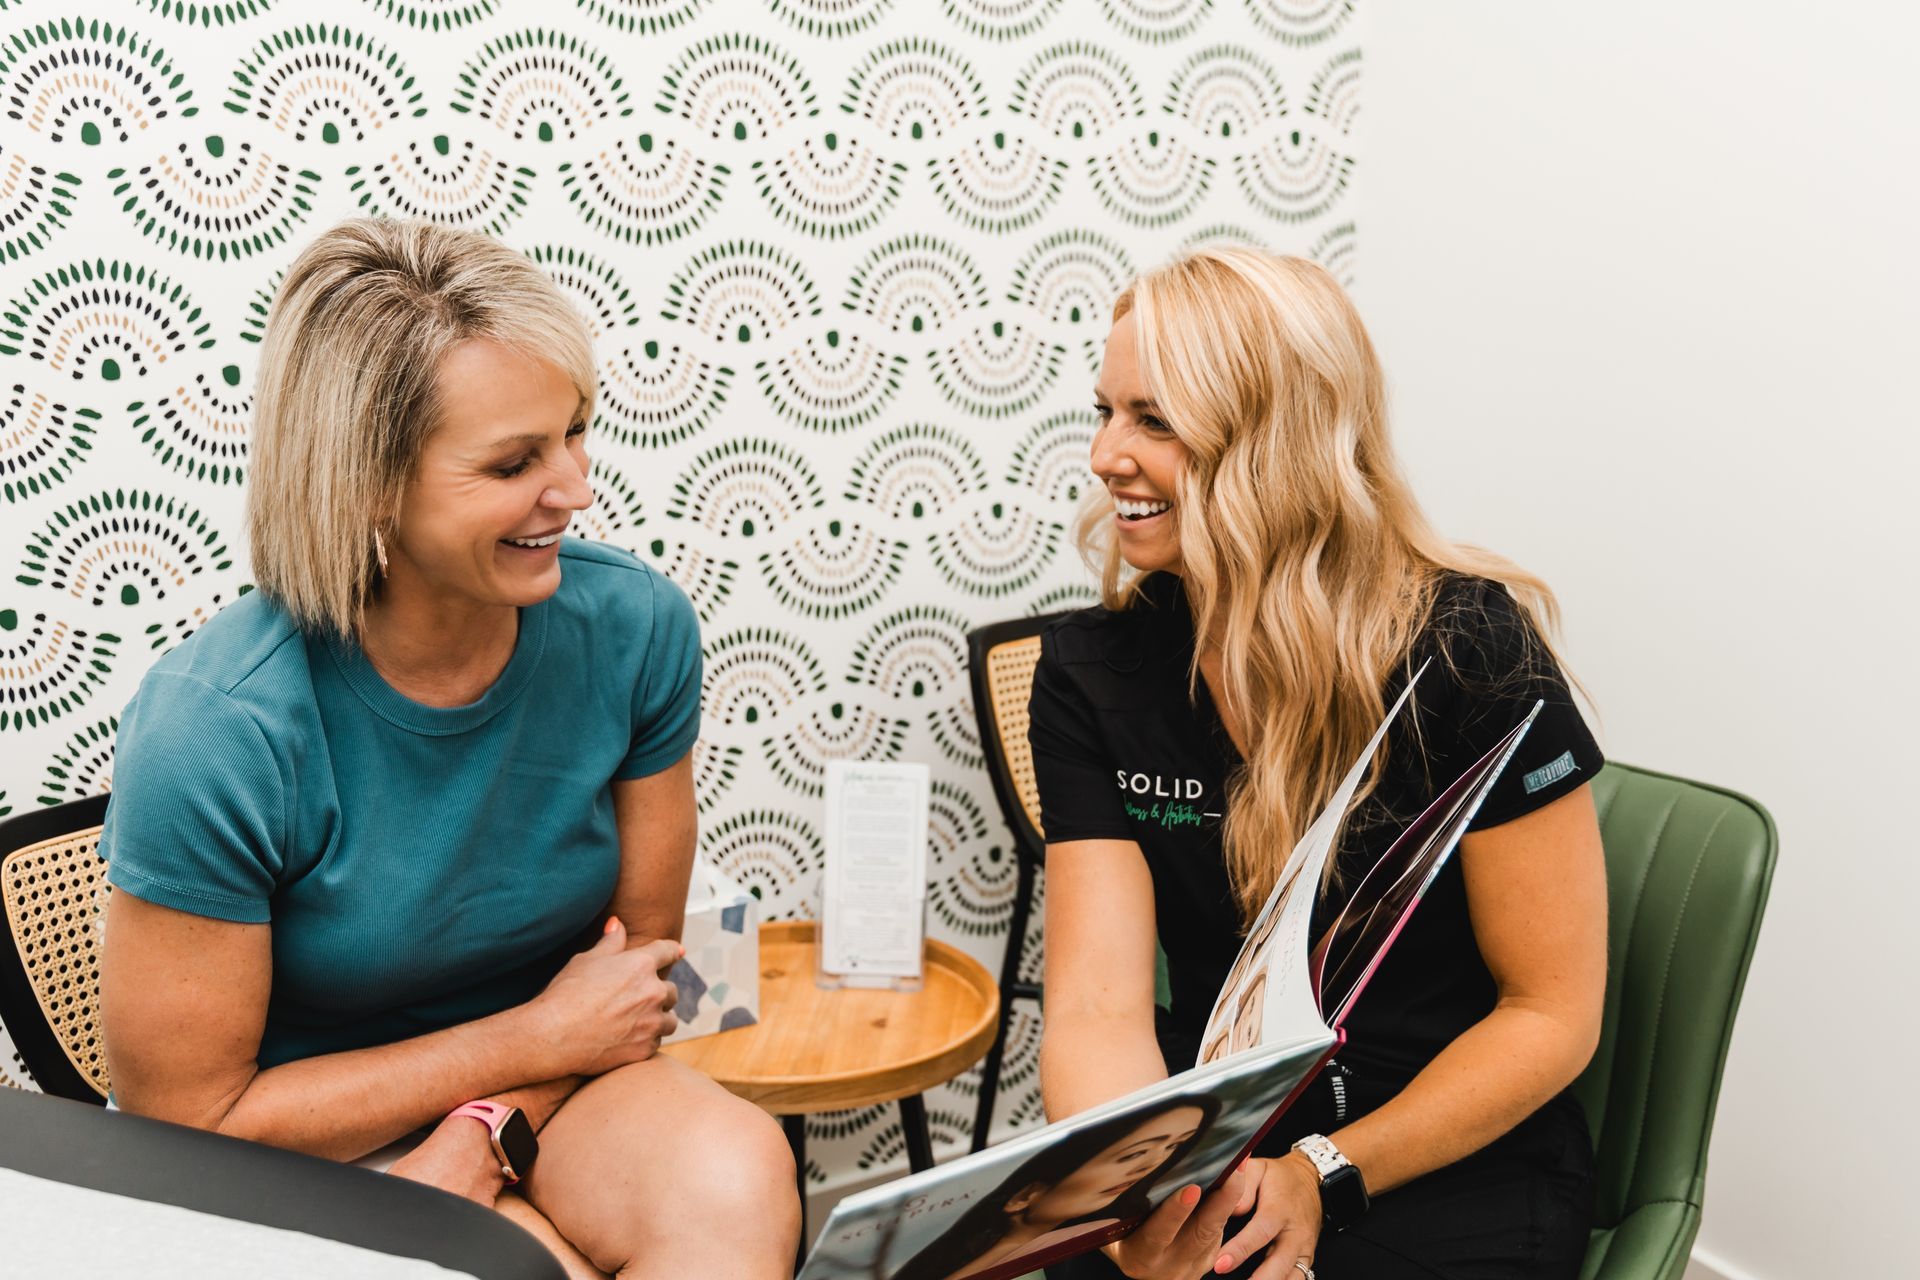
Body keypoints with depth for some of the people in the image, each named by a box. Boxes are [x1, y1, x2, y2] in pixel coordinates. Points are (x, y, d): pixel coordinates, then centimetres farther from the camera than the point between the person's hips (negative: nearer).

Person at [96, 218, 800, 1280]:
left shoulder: (633, 626, -12)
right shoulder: (213, 730, -23)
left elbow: (640, 949, -1)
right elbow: (187, 1119, -14)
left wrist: (481, 1135, -17)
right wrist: (538, 1037, -13)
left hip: (540, 1101, 4)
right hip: (305, 1155, -4)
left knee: (736, 1175, -25)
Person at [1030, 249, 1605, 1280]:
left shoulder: (1467, 646, -13)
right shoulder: (1090, 672, -4)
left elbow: (1553, 1013, -9)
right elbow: (1098, 1006, -11)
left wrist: (1321, 1178, -19)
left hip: (1457, 1164, -2)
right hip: (1210, 1153, 2)